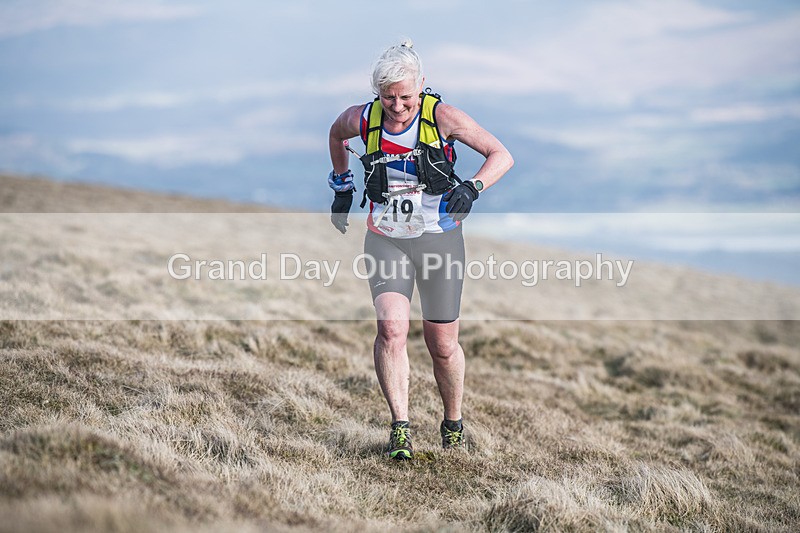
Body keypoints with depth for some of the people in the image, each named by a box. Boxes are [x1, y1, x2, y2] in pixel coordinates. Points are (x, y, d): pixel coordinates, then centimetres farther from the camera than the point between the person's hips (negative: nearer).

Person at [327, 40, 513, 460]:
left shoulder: (442, 117, -11)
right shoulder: (361, 119, -4)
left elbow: (501, 155, -8)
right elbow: (336, 135, 21)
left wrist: (472, 188, -25)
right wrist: (342, 186, 22)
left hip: (440, 238, -1)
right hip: (385, 241, 1)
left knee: (443, 344, 4)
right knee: (391, 327, -21)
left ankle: (453, 424, 28)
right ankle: (400, 428, -17)